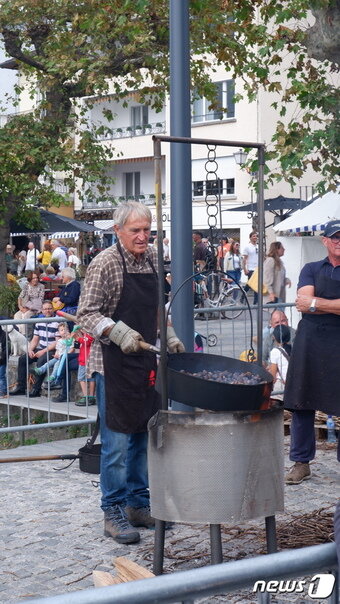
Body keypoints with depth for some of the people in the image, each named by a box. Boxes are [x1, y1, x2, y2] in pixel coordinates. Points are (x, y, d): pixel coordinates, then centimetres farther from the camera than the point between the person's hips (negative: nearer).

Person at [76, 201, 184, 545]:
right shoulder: (105, 264, -11)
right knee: (117, 441, -3)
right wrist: (117, 332, -27)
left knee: (144, 437, 12)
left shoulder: (152, 259, 10)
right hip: (115, 365, -7)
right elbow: (86, 314, -14)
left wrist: (169, 338, 10)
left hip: (148, 361, 7)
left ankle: (139, 504, 24)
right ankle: (113, 513, 7)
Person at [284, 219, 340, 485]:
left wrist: (316, 303, -7)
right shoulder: (311, 269, 11)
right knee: (302, 403, 4)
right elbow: (304, 302, -5)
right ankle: (301, 462, 14)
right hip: (310, 341, 2)